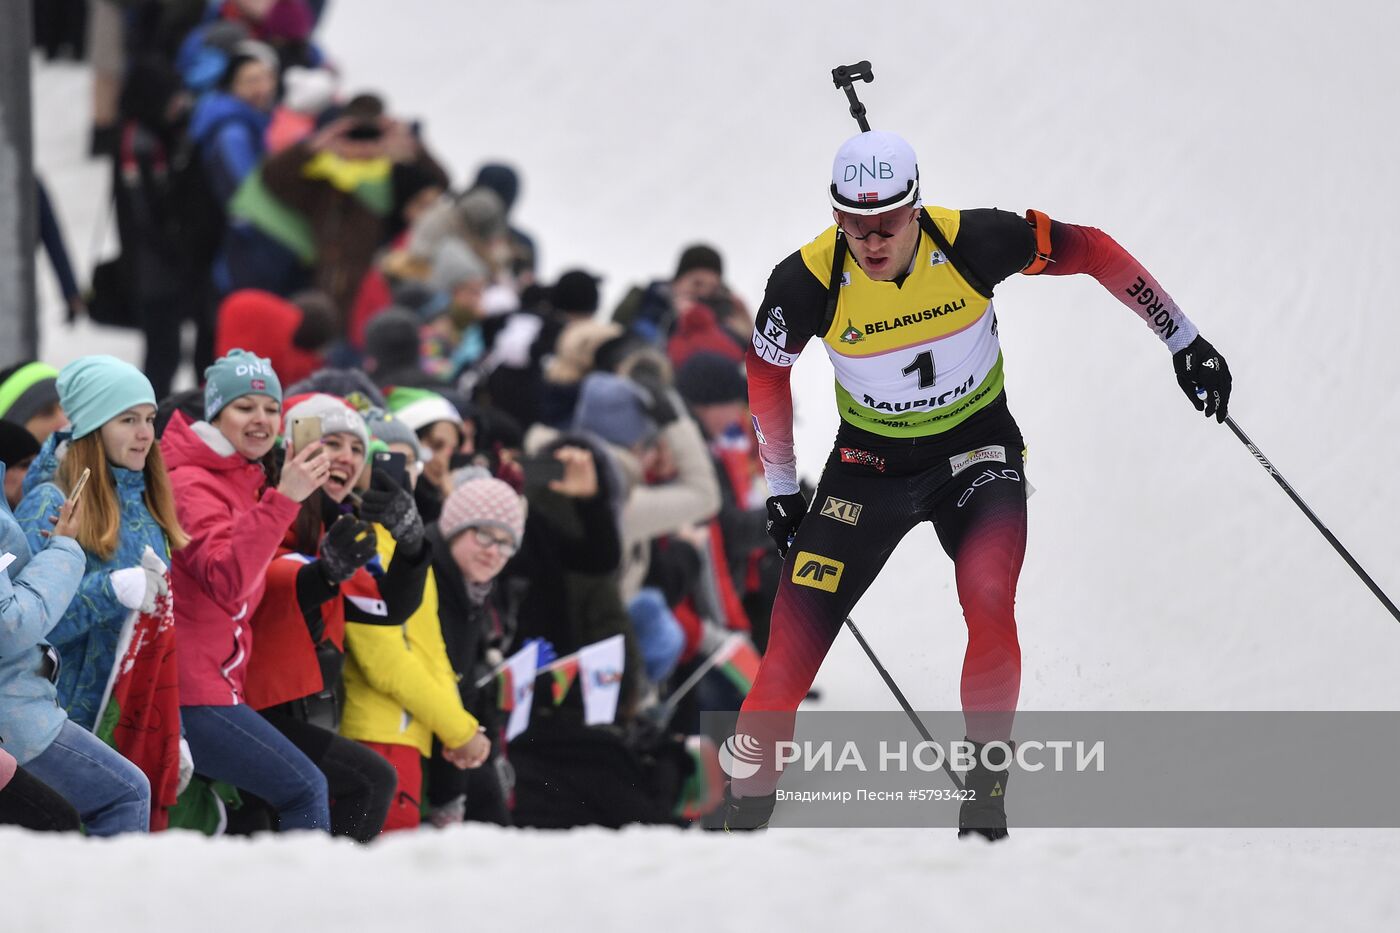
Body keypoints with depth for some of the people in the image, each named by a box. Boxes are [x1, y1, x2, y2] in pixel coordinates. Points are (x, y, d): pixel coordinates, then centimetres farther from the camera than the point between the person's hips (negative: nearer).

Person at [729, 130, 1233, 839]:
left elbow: (1090, 250, -9)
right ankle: (745, 812, 10)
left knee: (989, 602, -28)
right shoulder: (809, 281, -21)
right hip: (870, 463, 1)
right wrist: (781, 488, 8)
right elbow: (766, 371, 0)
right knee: (792, 646, -7)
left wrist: (1184, 341, -4)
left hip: (977, 453, -1)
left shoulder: (970, 242, -23)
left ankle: (986, 799, -13)